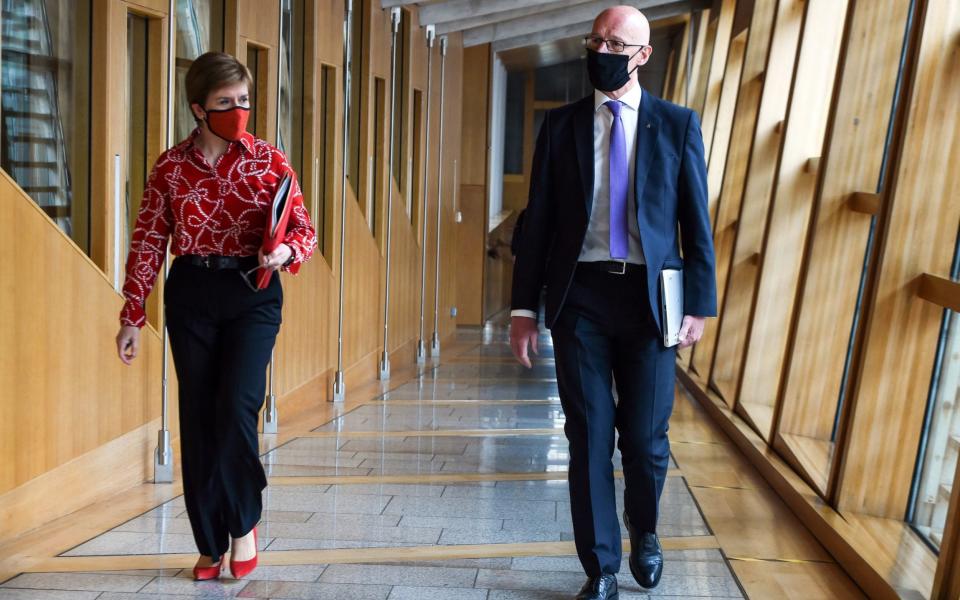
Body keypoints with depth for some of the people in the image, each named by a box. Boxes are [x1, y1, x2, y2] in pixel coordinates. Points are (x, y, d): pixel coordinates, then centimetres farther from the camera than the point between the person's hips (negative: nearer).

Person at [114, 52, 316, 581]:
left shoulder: (269, 160, 0)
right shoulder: (170, 167, 1)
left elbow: (304, 230, 2)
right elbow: (148, 243, 4)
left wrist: (287, 251, -21)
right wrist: (132, 317, 3)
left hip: (253, 293, -1)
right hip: (191, 294, 1)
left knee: (236, 408, -13)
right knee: (198, 418, 4)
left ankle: (243, 522, 12)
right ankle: (210, 543, 17)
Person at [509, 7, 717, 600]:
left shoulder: (678, 124, 3)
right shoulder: (561, 124, 6)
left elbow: (696, 222, 4)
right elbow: (539, 221, 5)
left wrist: (698, 305, -1)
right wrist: (525, 307, 2)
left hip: (649, 298, 0)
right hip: (580, 296, 1)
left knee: (646, 437, 7)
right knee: (589, 439, 5)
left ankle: (644, 532, 37)